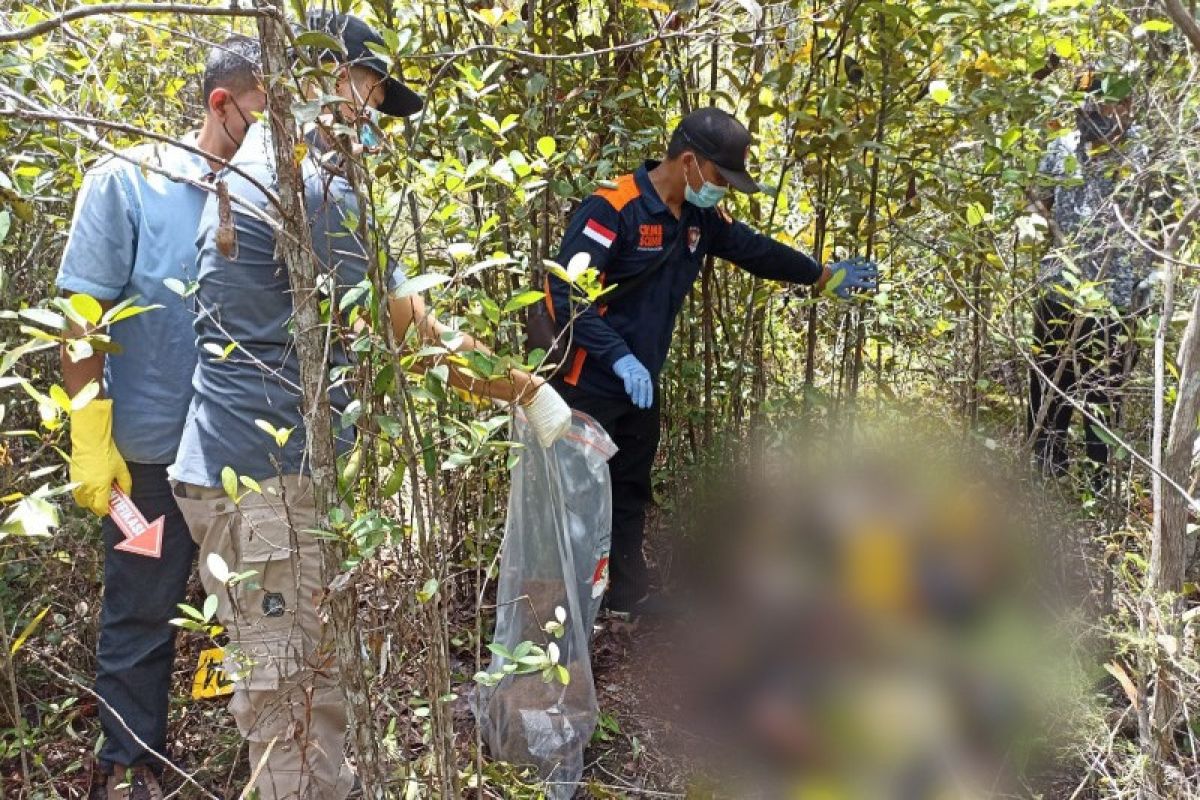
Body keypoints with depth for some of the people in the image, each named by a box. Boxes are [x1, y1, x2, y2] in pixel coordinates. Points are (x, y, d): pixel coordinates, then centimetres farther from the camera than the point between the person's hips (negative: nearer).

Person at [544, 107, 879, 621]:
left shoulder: (699, 217, 4)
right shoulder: (613, 209, -22)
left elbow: (753, 249, 20)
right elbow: (565, 291, -28)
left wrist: (824, 275, 25)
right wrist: (619, 357, -34)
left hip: (642, 386, 9)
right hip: (589, 385, -9)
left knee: (630, 493, 19)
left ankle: (627, 601, 34)